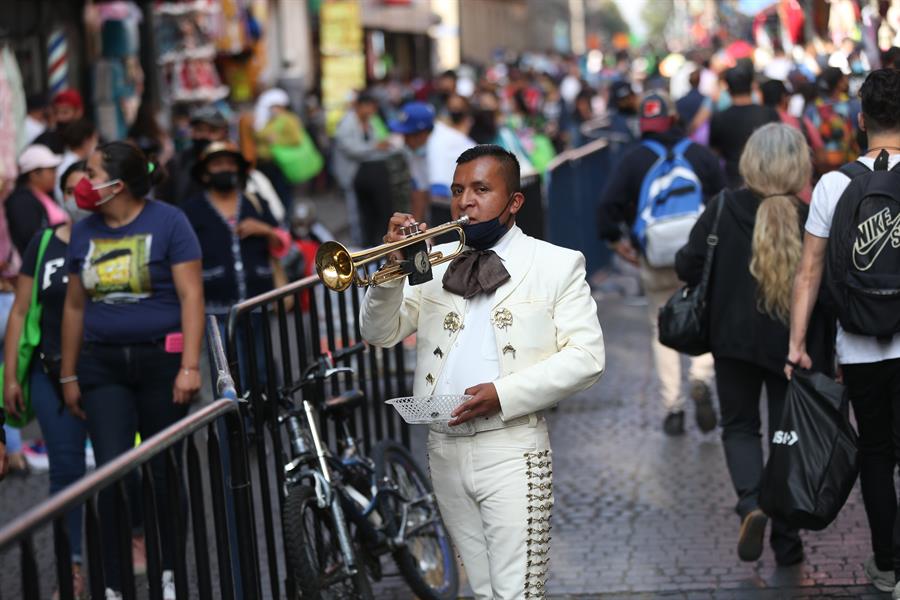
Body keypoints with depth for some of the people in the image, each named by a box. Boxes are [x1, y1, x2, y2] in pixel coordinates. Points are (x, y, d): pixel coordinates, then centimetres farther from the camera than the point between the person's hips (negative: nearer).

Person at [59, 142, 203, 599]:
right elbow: (75, 306, 15)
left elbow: (191, 296, -8)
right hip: (103, 367, 3)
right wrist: (68, 376, 15)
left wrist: (190, 366, -15)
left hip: (161, 360, -3)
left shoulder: (168, 222, -4)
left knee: (165, 475, 5)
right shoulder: (84, 232, 9)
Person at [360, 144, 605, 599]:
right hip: (444, 450, 4)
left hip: (511, 451, -4)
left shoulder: (557, 265, 2)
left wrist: (503, 394, -17)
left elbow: (585, 357, -6)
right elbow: (381, 334, 6)